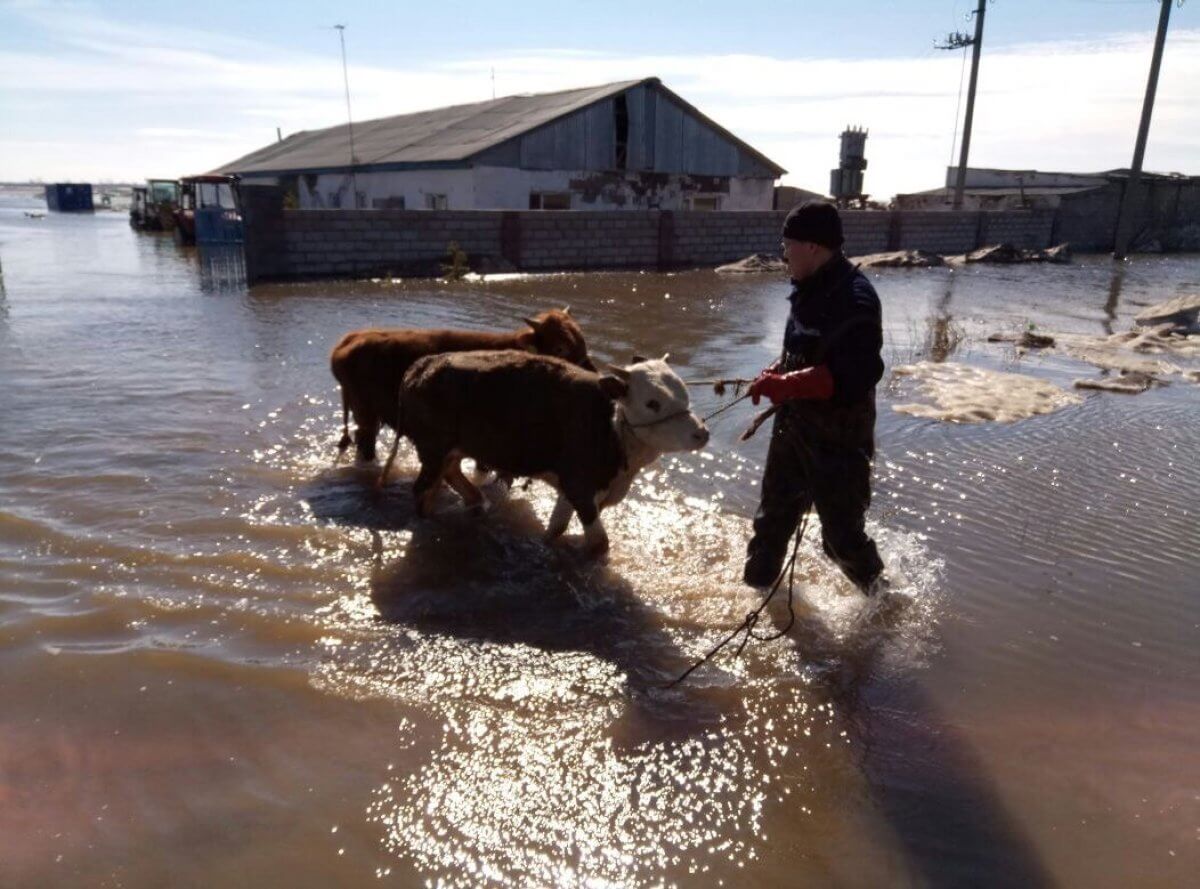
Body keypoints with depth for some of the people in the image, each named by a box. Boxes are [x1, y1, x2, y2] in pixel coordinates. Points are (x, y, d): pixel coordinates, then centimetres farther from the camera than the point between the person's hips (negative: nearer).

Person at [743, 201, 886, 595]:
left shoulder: (854, 300, -24)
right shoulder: (812, 289, 6)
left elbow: (854, 376, -32)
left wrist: (784, 384, -32)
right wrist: (774, 373, 3)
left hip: (838, 439, -9)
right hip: (793, 427, 9)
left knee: (842, 533, 3)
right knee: (773, 516, 21)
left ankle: (883, 599, 28)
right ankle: (757, 585, 40)